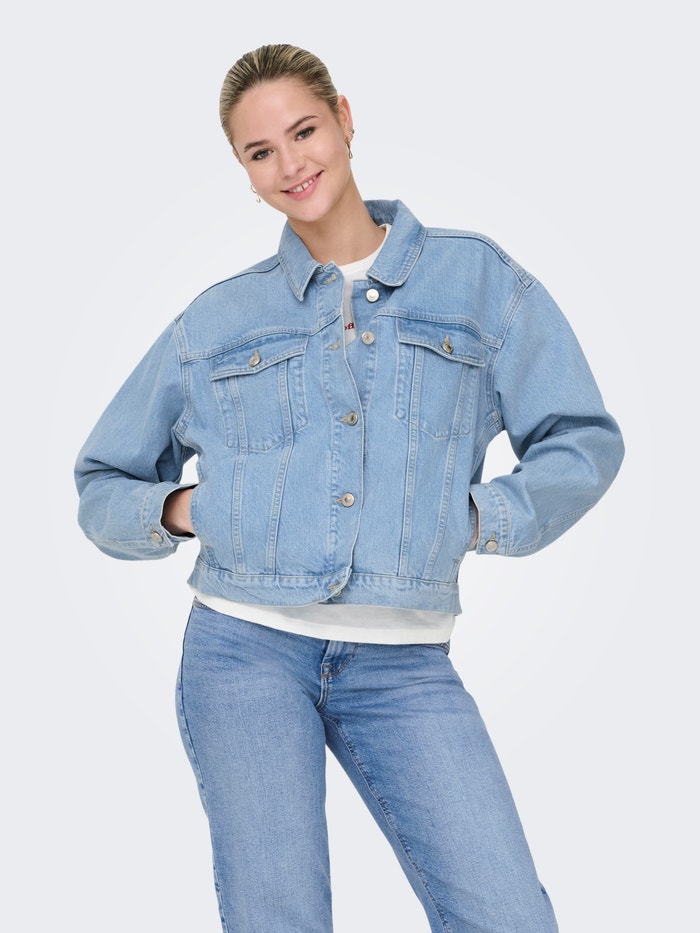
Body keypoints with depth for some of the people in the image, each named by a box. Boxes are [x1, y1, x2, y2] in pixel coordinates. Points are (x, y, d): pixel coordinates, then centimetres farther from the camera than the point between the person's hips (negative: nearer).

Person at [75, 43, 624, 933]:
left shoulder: (476, 278, 7)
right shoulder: (216, 320, 9)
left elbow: (582, 440, 7)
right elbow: (102, 486, 16)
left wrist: (478, 519, -7)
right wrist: (181, 510, -3)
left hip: (403, 664, 0)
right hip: (245, 647, 0)